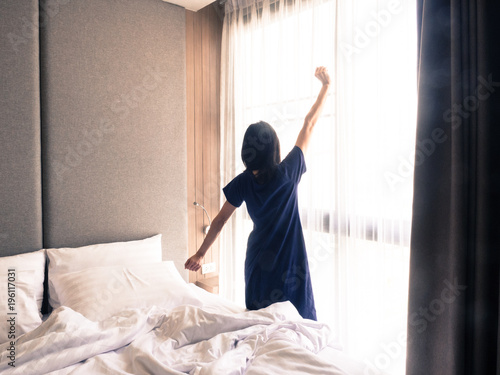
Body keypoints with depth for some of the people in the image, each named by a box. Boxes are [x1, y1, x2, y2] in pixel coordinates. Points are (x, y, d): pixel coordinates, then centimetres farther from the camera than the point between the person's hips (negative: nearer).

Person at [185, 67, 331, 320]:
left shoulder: (244, 182, -9)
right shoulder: (288, 173, -17)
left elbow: (221, 219, -3)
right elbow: (309, 125, -8)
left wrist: (200, 253, 9)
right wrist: (325, 86, 3)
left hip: (258, 262, 3)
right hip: (289, 262, -3)